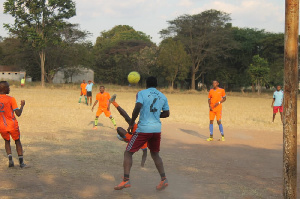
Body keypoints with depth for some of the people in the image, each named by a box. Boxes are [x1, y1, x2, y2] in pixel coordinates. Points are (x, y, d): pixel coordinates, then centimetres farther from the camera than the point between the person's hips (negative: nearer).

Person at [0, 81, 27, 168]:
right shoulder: (11, 99, -12)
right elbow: (18, 114, -15)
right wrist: (22, 105, 1)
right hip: (12, 125, -3)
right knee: (17, 141, 16)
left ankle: (10, 159, 2)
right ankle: (21, 162, 12)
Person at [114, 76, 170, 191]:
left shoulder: (142, 93, -3)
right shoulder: (163, 97, 10)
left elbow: (137, 107, -18)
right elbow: (166, 113, 16)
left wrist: (131, 123, -8)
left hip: (143, 129, -5)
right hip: (157, 129, 5)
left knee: (128, 153, 6)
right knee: (155, 154, 22)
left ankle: (126, 180, -5)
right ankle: (163, 179, 13)